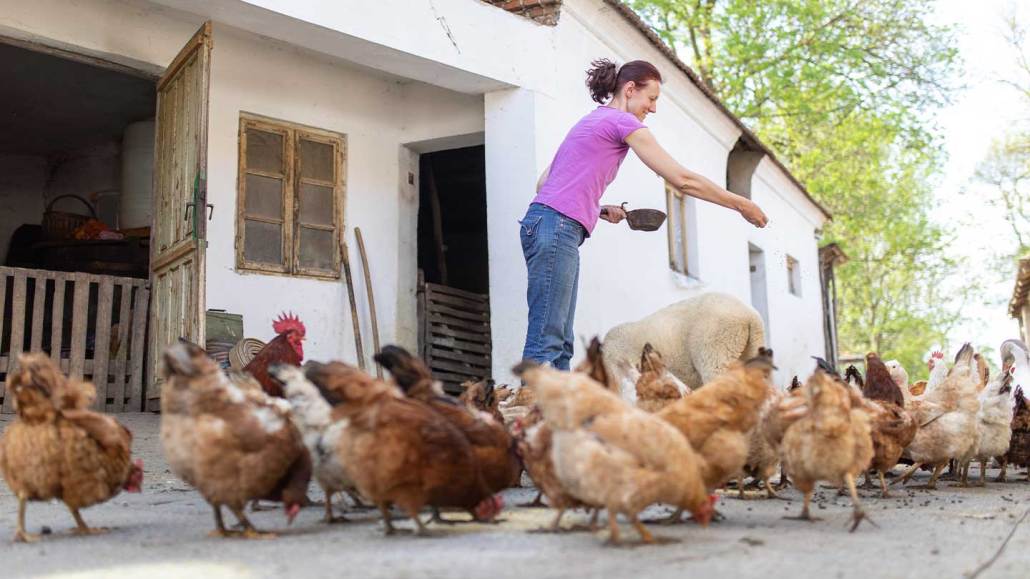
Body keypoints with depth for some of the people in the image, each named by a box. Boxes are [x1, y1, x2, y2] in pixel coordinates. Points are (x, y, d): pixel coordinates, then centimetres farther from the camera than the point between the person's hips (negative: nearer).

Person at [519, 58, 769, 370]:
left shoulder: (593, 121, 26)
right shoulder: (623, 122, 0)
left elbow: (543, 182, 22)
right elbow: (683, 179, -3)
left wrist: (599, 209, 17)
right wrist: (741, 204, 6)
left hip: (545, 224, 9)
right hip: (557, 227, -9)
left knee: (560, 343, 4)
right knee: (546, 341, -15)